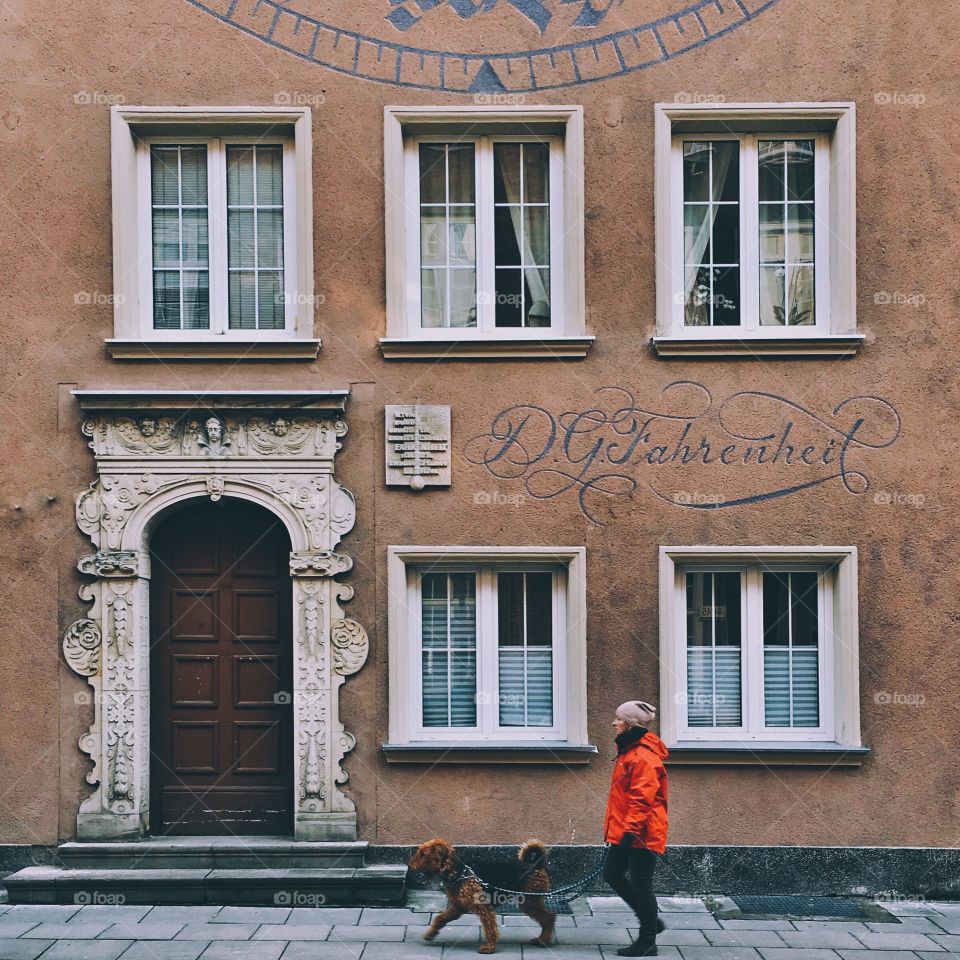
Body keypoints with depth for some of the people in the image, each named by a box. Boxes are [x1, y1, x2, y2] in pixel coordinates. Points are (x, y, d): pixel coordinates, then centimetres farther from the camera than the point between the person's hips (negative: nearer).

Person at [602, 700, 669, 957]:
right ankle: (651, 922, 25)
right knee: (612, 874, 15)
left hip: (641, 835, -11)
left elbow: (642, 799, -24)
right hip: (624, 831, 11)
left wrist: (630, 830, -26)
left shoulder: (644, 757, -19)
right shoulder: (628, 751, 14)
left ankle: (647, 941, 9)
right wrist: (619, 828, 25)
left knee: (640, 885, -2)